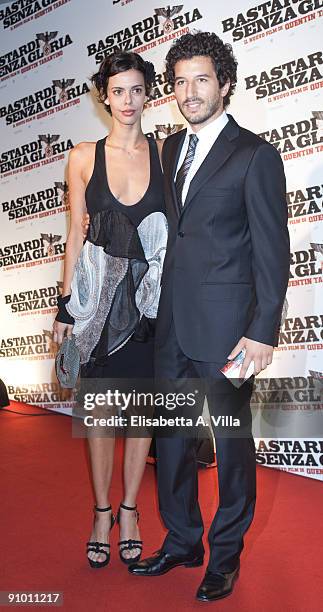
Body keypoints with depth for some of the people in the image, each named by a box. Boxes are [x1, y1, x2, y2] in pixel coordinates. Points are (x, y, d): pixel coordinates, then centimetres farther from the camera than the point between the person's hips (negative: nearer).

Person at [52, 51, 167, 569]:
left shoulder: (165, 154, 3)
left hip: (151, 298, 1)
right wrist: (67, 305, 2)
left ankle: (129, 510, 27)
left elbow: (178, 229, 4)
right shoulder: (84, 157, 3)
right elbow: (76, 234, 5)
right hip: (100, 297, 0)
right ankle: (102, 512, 25)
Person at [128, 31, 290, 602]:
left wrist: (262, 332, -15)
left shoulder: (255, 155, -7)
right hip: (172, 321, 7)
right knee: (171, 438, 15)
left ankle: (226, 554, 30)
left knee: (231, 442, 9)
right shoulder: (171, 148, 13)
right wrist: (163, 305, 11)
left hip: (225, 326, -6)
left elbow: (272, 252, -10)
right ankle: (181, 542, 36)